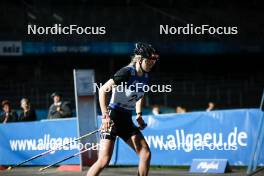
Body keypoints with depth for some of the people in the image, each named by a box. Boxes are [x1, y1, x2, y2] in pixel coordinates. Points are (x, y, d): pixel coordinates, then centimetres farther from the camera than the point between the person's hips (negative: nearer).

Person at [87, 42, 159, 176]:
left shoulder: (145, 77, 6)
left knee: (145, 153, -2)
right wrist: (105, 115, -26)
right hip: (113, 118, -8)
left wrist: (139, 115, 14)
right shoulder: (127, 72, -17)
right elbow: (103, 90, -20)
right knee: (104, 160, -14)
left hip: (127, 120, 8)